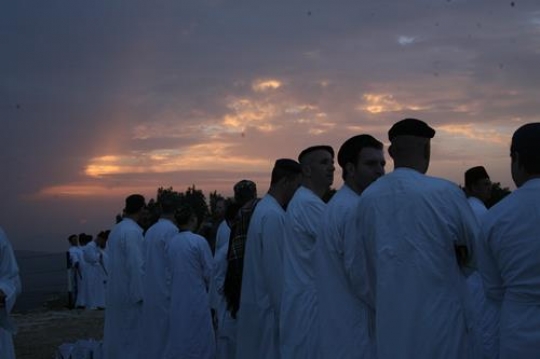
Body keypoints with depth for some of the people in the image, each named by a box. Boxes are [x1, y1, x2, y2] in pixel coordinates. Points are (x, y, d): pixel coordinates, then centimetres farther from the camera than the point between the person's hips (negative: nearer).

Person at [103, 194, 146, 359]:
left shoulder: (115, 230, 10)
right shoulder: (133, 231, -17)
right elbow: (137, 265, -21)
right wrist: (143, 294, -18)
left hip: (115, 293, 9)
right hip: (131, 293, -9)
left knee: (118, 335, 12)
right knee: (133, 338, -2)